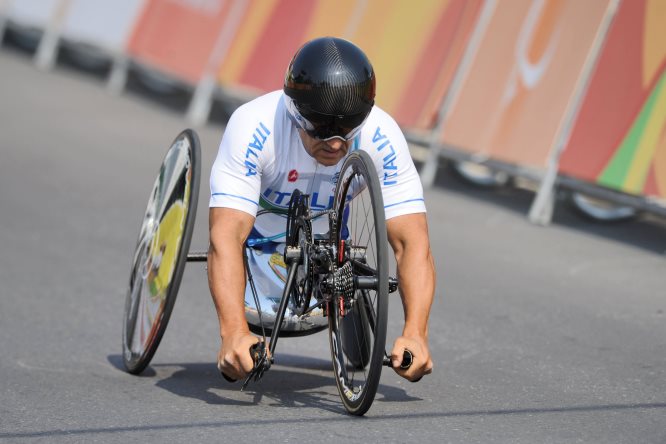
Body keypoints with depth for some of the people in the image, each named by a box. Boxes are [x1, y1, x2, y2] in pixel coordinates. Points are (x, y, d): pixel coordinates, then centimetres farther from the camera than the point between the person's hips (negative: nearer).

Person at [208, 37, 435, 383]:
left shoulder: (383, 137, -33)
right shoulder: (253, 128, -40)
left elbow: (412, 242, -34)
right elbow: (227, 237, -47)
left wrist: (415, 335, -48)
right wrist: (234, 334, -60)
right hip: (260, 223, -2)